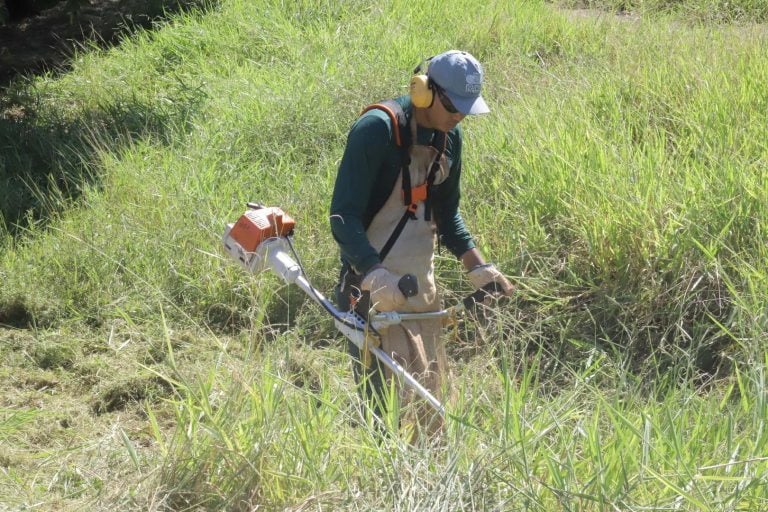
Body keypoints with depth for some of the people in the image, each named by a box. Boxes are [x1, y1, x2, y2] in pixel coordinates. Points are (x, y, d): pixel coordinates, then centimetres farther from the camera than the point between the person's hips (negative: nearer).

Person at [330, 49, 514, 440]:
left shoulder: (450, 137, 6)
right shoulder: (376, 130, -18)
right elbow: (344, 217, -23)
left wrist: (477, 266, 6)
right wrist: (376, 274, -36)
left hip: (421, 280, 8)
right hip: (373, 285, -8)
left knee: (432, 388, 13)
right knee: (391, 394, -11)